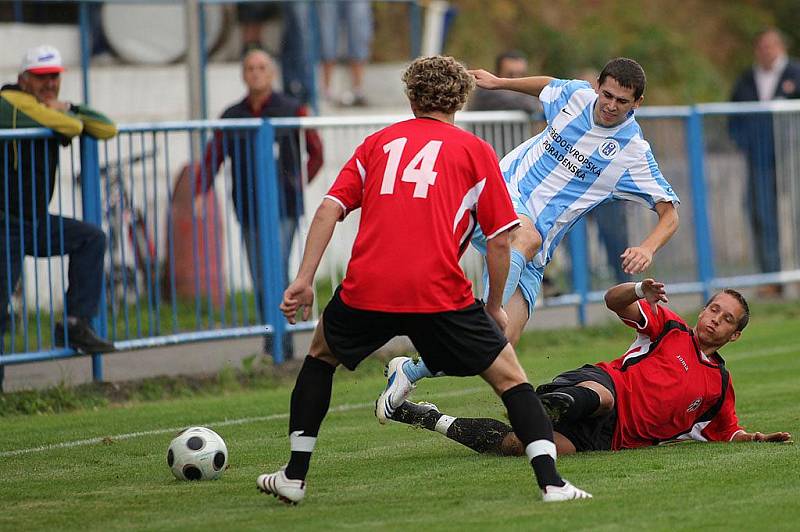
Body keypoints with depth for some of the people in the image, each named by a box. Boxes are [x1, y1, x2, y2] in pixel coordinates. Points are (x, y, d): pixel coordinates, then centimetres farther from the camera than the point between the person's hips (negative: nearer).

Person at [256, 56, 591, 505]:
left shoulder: (379, 142, 19)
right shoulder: (475, 151, 12)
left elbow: (329, 210, 9)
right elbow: (500, 239, 6)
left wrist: (304, 280, 7)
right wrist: (495, 306, 17)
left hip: (366, 290, 2)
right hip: (441, 294, -2)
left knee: (321, 355, 30)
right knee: (509, 375, 10)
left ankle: (295, 476, 28)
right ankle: (551, 481, -5)